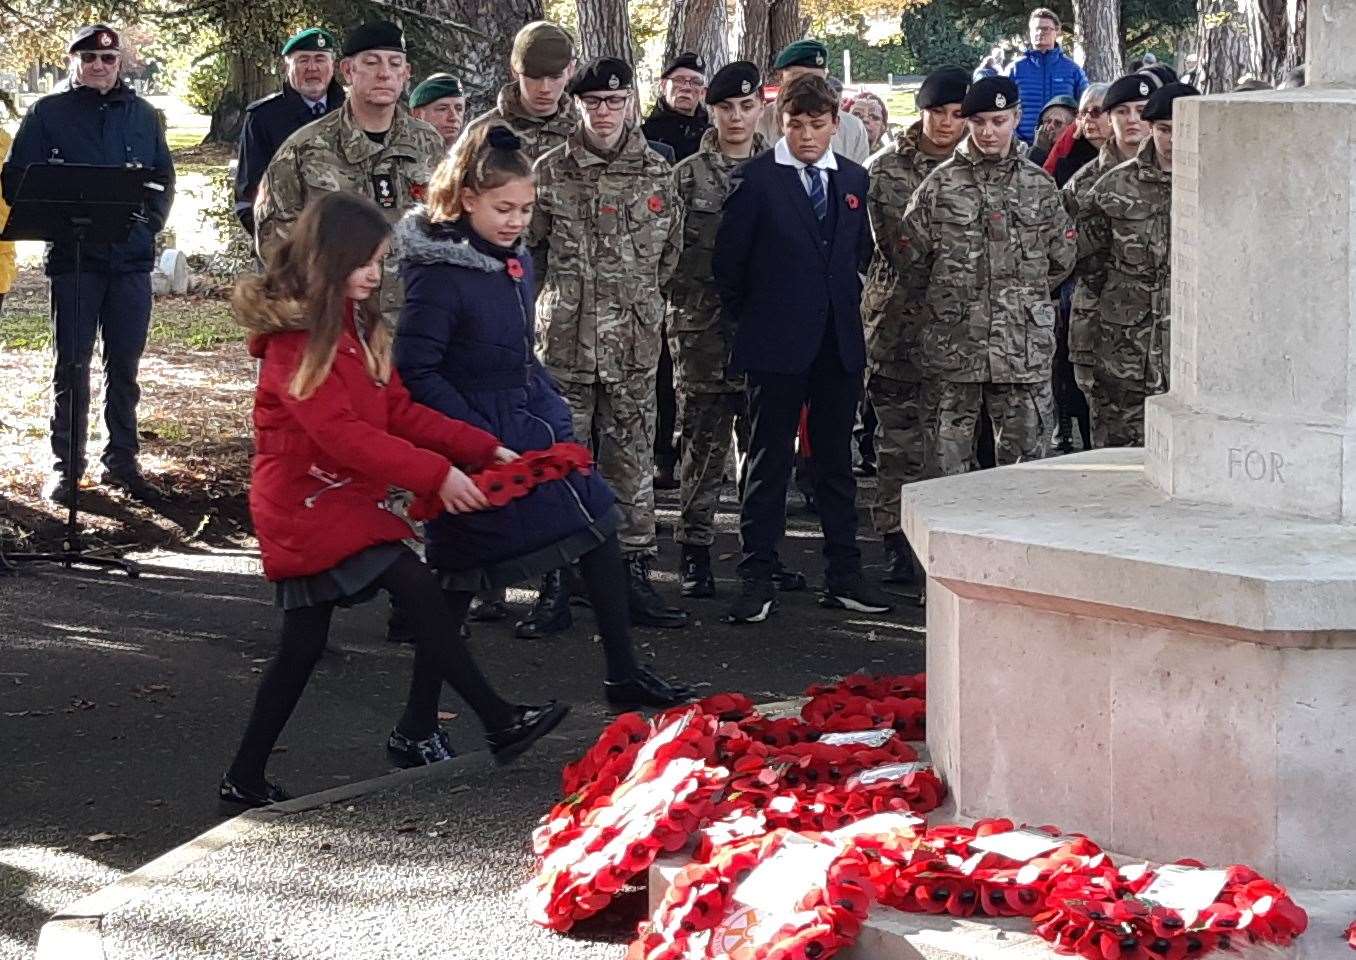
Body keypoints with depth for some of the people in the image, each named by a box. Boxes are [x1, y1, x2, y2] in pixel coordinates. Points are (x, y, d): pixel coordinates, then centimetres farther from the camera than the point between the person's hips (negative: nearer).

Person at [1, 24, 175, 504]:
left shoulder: (142, 115, 13)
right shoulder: (49, 113, 3)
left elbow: (164, 178, 17)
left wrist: (149, 222, 1)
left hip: (131, 257, 3)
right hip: (73, 257, -3)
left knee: (125, 365, 7)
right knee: (72, 364, 0)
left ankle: (122, 462, 14)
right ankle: (65, 465, 6)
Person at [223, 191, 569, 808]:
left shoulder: (358, 327, 14)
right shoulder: (295, 338, -16)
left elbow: (398, 411, 12)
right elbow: (342, 433, -23)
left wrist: (482, 449, 1)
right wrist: (435, 474, -25)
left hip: (341, 501, 10)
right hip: (308, 507, -10)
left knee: (302, 644, 12)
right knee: (421, 593, -15)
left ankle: (246, 780, 18)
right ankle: (497, 723, -10)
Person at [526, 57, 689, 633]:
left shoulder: (657, 173, 5)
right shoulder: (550, 170, 1)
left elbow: (670, 251, 15)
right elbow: (529, 246, 9)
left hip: (633, 343, 1)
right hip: (564, 339, -1)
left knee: (632, 459, 6)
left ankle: (634, 574, 12)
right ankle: (555, 584, 3)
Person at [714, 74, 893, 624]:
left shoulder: (852, 179, 10)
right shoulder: (756, 178, -5)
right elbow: (728, 259, -2)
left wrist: (844, 305, 14)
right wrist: (745, 320, 3)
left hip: (839, 345, 5)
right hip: (778, 346, -5)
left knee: (836, 460, 10)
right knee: (769, 463, -1)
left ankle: (843, 576, 15)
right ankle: (757, 579, 3)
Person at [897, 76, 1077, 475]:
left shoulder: (1038, 184, 7)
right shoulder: (940, 184, 1)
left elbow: (1062, 259, 14)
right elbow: (909, 262, 4)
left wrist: (1023, 295, 13)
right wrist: (946, 295, 10)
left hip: (1024, 348, 1)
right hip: (955, 346, -1)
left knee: (1025, 455, 2)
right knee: (949, 455, 2)